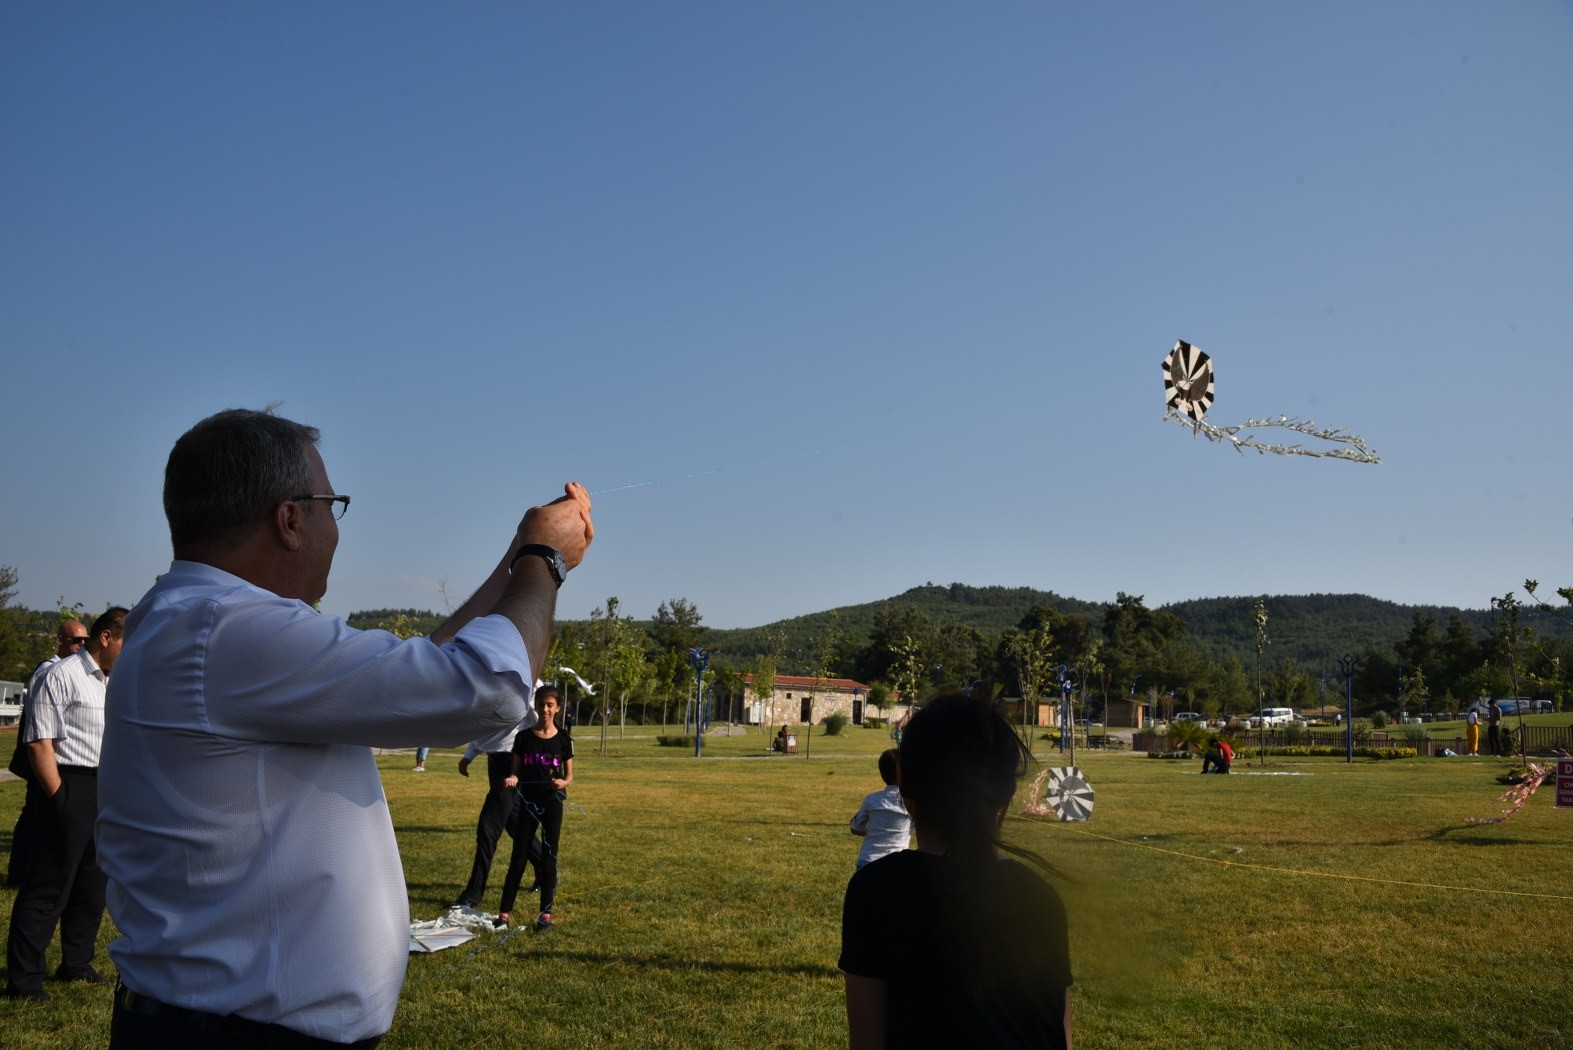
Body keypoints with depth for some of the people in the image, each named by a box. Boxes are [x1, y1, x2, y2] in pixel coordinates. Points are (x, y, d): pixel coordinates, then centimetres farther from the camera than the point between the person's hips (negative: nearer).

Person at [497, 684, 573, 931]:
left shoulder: (563, 739, -1)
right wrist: (512, 778, -17)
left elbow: (569, 774, 3)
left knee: (549, 858, 3)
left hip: (552, 803, 0)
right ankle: (504, 912, 6)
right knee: (518, 858, 2)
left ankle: (546, 913, 11)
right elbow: (517, 770, 4)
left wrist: (563, 782, -18)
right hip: (527, 802, 1)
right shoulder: (524, 737, 0)